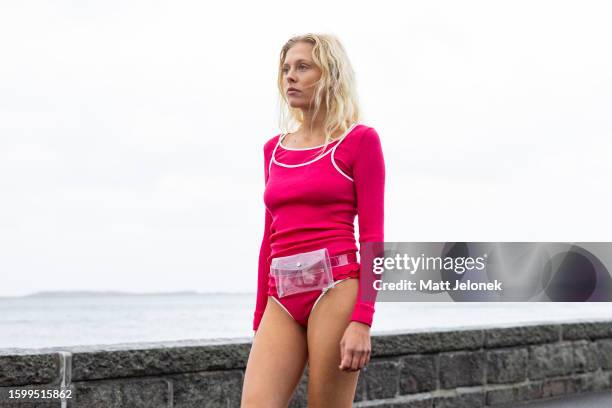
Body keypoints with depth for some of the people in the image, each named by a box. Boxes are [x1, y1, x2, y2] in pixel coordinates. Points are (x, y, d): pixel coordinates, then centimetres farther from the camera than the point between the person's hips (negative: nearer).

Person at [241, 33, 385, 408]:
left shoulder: (360, 140, 0)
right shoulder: (274, 149, 17)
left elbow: (372, 236, -6)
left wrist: (362, 321, -15)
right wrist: (259, 320, 18)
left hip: (335, 290, -5)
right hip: (283, 301, 5)